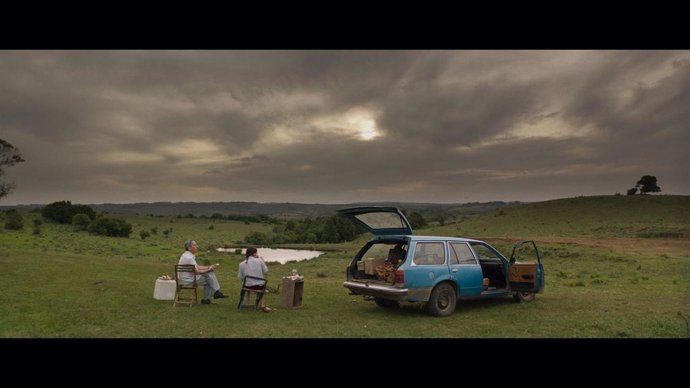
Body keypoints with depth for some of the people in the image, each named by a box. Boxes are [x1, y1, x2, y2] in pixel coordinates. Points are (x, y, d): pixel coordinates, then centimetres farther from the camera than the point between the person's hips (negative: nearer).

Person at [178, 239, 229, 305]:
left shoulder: (189, 255, 10)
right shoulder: (189, 257, -23)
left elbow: (197, 267, 13)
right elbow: (196, 272, -22)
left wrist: (209, 267, 5)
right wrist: (208, 270, -12)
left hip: (189, 276, 10)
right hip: (189, 280, -10)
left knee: (210, 274, 4)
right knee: (210, 279, -3)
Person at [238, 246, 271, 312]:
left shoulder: (242, 264, -2)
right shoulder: (259, 260, -7)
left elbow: (241, 277, 1)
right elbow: (265, 271, -2)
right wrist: (263, 261, 10)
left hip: (247, 286, 2)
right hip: (259, 286, -2)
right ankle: (262, 305, 30)